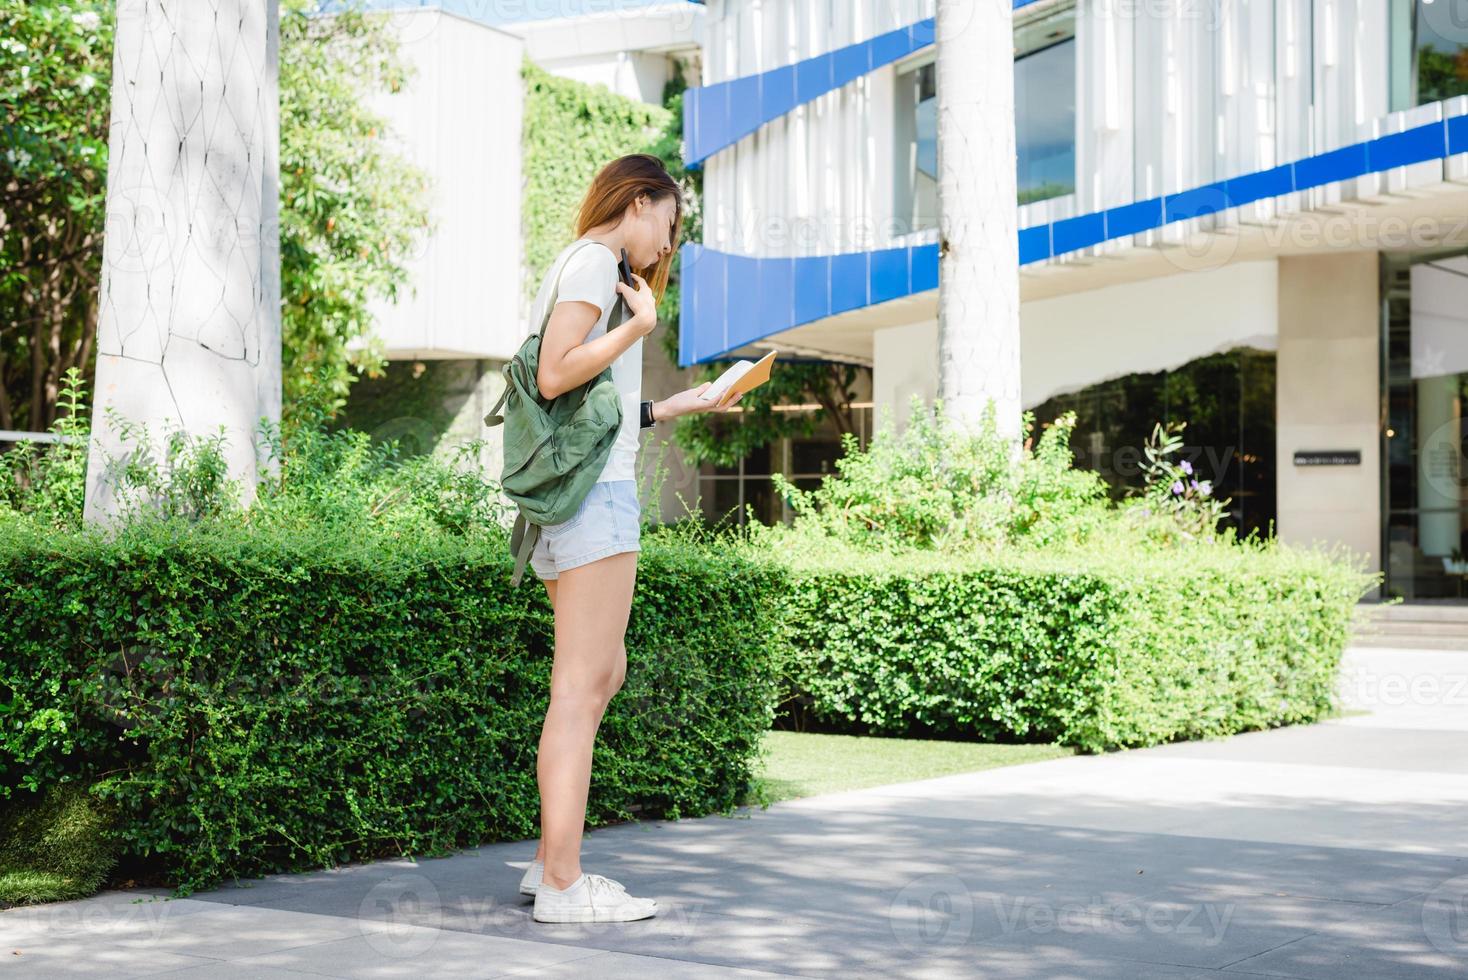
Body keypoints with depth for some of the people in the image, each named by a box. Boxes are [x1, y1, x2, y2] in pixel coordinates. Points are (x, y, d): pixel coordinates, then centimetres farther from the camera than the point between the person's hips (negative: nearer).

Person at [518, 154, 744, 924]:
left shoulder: (574, 265, 24)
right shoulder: (594, 261, -5)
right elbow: (554, 376, -18)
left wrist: (676, 407, 24)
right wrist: (641, 325, -15)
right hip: (595, 490, -10)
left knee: (602, 676, 14)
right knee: (581, 688, -10)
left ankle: (551, 861, 15)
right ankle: (563, 886, -10)